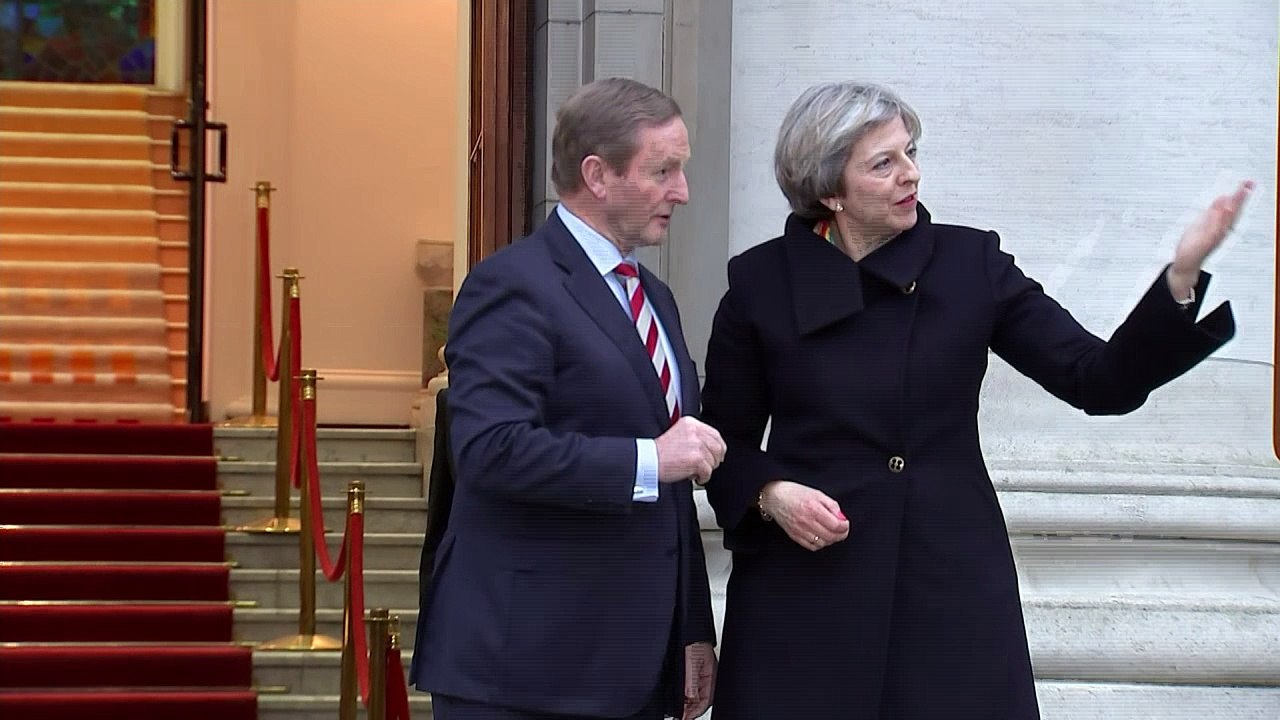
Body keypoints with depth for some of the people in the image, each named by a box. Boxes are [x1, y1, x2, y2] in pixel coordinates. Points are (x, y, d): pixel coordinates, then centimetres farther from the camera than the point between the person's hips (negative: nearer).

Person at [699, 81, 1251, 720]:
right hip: (807, 588, -1)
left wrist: (1182, 277, -16)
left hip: (953, 583, 1)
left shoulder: (971, 263, 2)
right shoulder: (759, 282, 0)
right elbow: (728, 441, 9)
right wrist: (768, 493, -11)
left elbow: (1102, 381, -4)